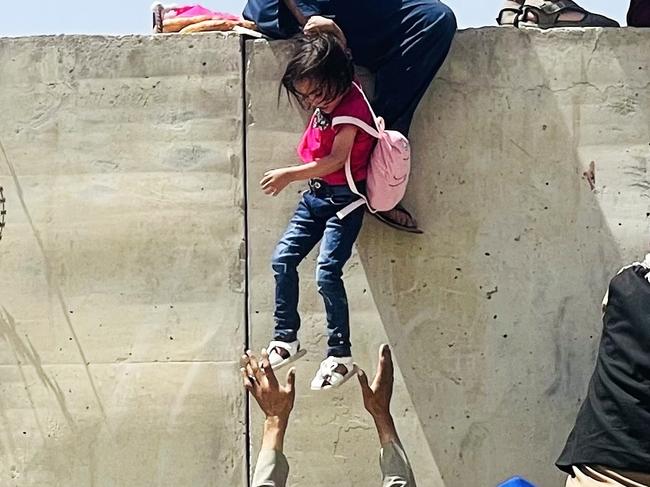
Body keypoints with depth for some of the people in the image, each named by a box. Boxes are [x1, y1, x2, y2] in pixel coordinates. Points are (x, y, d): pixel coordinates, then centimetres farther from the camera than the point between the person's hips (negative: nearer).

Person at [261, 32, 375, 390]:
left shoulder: (352, 108, -19)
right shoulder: (325, 103, 6)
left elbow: (336, 160, -25)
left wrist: (290, 175, -26)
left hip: (344, 199, -9)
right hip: (316, 193, 9)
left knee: (327, 272, -16)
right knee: (282, 259, 5)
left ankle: (340, 356, -5)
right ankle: (286, 340, 16)